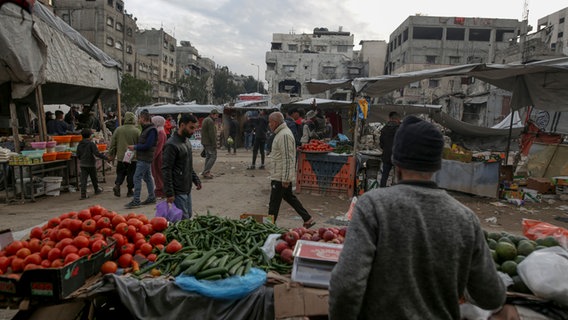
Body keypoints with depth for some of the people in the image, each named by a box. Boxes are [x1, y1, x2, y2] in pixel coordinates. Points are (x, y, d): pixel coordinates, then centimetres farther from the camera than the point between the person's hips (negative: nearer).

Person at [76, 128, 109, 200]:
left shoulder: (79, 144, 5)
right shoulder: (91, 144, -13)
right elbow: (97, 153, -21)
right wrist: (106, 158, -18)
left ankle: (83, 194, -7)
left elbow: (78, 155, 11)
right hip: (91, 164, -4)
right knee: (94, 178, 14)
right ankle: (96, 190, 33)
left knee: (83, 179, 1)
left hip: (82, 164, 4)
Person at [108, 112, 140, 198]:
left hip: (121, 157, 2)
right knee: (131, 174, 8)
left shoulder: (118, 130, -2)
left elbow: (113, 143, 3)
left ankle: (117, 184, -5)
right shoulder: (137, 131, -9)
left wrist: (111, 154, 13)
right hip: (133, 158, -2)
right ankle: (130, 190, 13)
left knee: (120, 173, 17)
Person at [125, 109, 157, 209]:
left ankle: (136, 201, -5)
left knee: (137, 178, -9)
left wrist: (135, 147, -13)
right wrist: (135, 146, 5)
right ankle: (151, 197, 24)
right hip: (144, 158, 10)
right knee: (147, 177, 15)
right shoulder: (146, 128, 14)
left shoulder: (151, 130, -16)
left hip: (144, 158, -10)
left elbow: (147, 145, -22)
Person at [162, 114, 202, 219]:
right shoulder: (172, 145, -18)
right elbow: (166, 170, -19)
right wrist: (169, 193, -20)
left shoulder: (187, 141, 12)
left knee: (188, 217, 15)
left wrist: (196, 179, 17)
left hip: (187, 189, 9)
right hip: (178, 191, -9)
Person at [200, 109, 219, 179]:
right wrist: (214, 144, -19)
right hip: (209, 143, -10)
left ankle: (206, 172, 14)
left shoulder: (205, 120, 17)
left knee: (208, 156, 14)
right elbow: (212, 134, -21)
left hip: (205, 142, 10)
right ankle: (205, 172, -10)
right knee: (213, 156, -7)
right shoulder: (210, 121, -16)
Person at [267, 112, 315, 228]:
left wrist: (285, 179, -23)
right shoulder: (281, 133, 14)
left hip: (280, 177, -11)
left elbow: (287, 158, -24)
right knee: (289, 197, 19)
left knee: (274, 202, -1)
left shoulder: (284, 135, -20)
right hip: (284, 176, 11)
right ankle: (308, 219, 25)